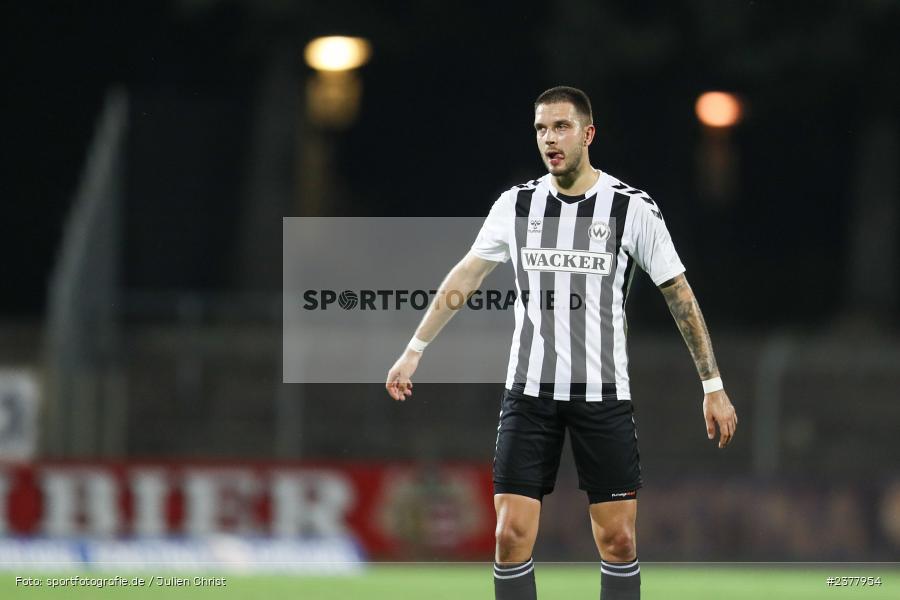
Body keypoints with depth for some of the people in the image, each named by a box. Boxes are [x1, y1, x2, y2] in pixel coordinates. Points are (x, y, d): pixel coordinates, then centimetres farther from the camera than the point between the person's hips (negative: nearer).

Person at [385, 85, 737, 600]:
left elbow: (680, 295, 0)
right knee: (512, 534, -6)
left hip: (603, 395, -2)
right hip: (529, 392, 2)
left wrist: (713, 387, -1)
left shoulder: (634, 208, -4)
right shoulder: (516, 205, 4)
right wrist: (414, 351, 11)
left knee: (618, 539, -3)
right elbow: (465, 277, 13)